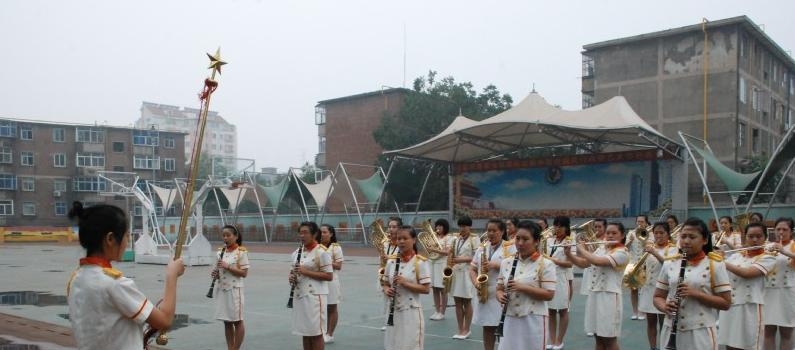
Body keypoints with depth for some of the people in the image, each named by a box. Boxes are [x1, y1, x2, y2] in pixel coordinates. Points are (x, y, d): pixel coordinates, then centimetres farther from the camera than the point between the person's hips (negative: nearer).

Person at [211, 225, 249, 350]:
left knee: (237, 321, 2)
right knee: (227, 321, 10)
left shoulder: (241, 252, -9)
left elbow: (244, 273, -12)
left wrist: (228, 267, -19)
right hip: (221, 289, 6)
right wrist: (215, 273, -4)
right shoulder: (220, 251, 9)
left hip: (234, 290, -6)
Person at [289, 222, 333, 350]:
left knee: (316, 333, -1)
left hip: (315, 296, -7)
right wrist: (292, 277, -2)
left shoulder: (322, 252, -10)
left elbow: (329, 276, -13)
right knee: (305, 332, 12)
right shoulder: (297, 252, 11)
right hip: (299, 296, 7)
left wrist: (306, 272, -19)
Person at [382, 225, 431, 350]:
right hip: (394, 312, 5)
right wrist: (386, 290, -9)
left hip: (411, 313, -5)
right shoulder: (391, 261, 5)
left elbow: (426, 289, -12)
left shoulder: (420, 262, -10)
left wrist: (405, 283, -21)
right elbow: (386, 283, 14)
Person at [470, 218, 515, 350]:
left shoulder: (509, 247, -2)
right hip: (485, 293, 4)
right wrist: (476, 282, -7)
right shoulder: (482, 248, 12)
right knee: (487, 327, 9)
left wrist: (495, 265, -18)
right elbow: (473, 269, 12)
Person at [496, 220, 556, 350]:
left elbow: (549, 295, -11)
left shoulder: (545, 264, -7)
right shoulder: (506, 263, 8)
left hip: (533, 320, -4)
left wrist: (522, 287, -20)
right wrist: (500, 295, -9)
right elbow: (499, 288, 14)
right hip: (509, 319, 4)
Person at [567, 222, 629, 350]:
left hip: (609, 296, -7)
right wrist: (569, 254, -3)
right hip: (594, 294, 7)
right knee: (598, 339, 12)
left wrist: (582, 250, -11)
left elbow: (597, 261, -24)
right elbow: (583, 264, 12)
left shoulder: (622, 253, -12)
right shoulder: (601, 249, 12)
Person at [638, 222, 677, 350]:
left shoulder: (673, 249, -3)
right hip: (648, 288, 5)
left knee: (663, 323, 0)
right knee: (651, 322, 10)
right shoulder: (650, 247, 10)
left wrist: (654, 252, -30)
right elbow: (643, 265, 9)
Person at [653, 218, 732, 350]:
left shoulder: (715, 265, -4)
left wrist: (696, 294, -17)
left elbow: (726, 303, -4)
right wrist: (664, 306, -11)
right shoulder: (669, 264, 6)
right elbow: (658, 296, 10)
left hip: (701, 333, -3)